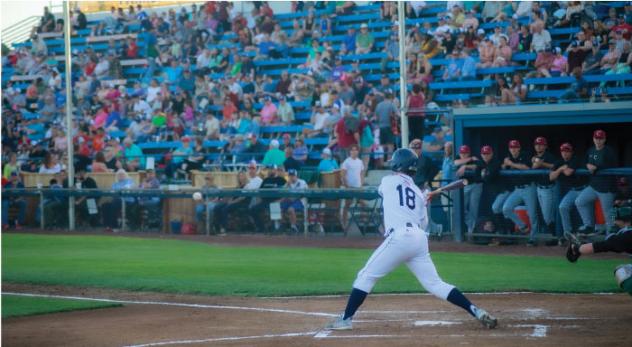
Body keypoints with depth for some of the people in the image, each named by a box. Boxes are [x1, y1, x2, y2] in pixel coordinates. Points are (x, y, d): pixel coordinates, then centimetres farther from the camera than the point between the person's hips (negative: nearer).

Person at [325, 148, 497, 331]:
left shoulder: (388, 181, 10)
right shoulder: (418, 192, 20)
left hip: (399, 237, -5)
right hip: (420, 238, 5)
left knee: (366, 276, 3)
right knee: (435, 283, 9)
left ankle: (346, 319, 0)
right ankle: (476, 311, 0)